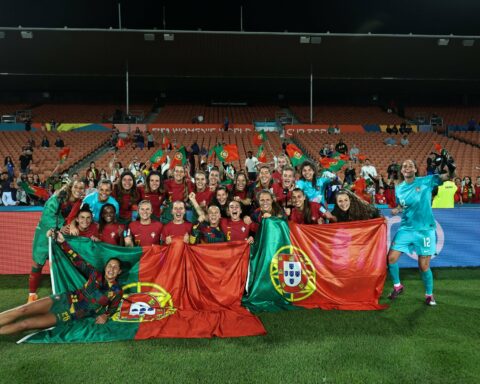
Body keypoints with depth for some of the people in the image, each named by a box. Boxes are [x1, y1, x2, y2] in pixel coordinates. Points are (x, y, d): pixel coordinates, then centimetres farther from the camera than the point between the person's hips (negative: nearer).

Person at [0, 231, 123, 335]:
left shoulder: (117, 291, -5)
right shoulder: (96, 274, 1)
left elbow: (113, 308, 8)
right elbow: (76, 260, 1)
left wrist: (105, 316, -15)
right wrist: (62, 242, -6)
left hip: (71, 315, -2)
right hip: (65, 299, 2)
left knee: (25, 324, -12)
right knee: (23, 310, -13)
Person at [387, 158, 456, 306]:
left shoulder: (426, 181, -6)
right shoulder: (399, 188, 5)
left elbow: (448, 177, -15)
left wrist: (451, 168, -37)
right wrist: (396, 210, -5)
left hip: (425, 230, -3)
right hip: (406, 229, 4)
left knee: (424, 266, 3)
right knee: (391, 257, -3)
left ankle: (429, 294, 28)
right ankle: (397, 286, 22)